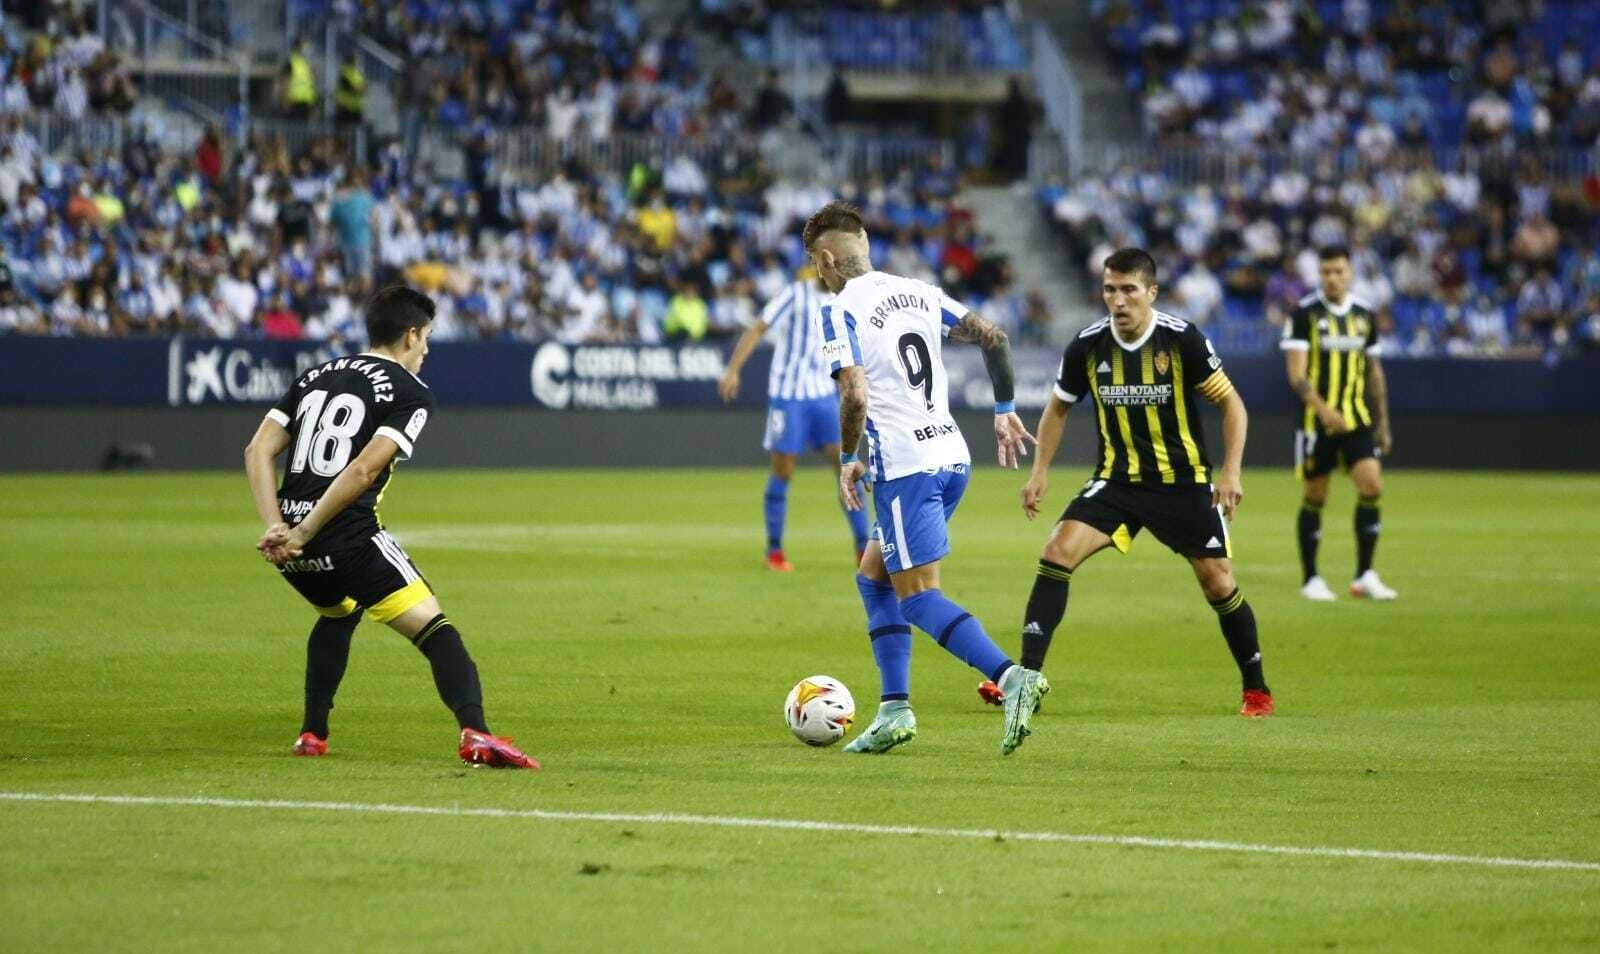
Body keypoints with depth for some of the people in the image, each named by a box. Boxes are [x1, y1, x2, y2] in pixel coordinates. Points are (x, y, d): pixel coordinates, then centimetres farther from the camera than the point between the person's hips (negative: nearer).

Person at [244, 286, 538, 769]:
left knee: (338, 614, 35)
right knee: (434, 628, -8)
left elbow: (258, 450, 9)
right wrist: (302, 535, -13)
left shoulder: (316, 376, 20)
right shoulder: (411, 393, 0)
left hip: (291, 547, 7)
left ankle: (312, 734, 32)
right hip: (349, 538, -7)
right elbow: (363, 471, -14)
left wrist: (276, 526, 1)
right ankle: (475, 733, -29)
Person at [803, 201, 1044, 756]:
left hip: (904, 465, -8)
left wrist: (848, 461, -4)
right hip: (951, 455, 8)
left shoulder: (841, 312, -9)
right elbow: (993, 337, 10)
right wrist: (1005, 411, 17)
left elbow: (855, 396, -19)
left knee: (918, 596, -6)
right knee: (874, 577, 19)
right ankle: (895, 710, 13)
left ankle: (1010, 675, -26)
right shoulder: (919, 293, 13)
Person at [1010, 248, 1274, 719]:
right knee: (1058, 551, -17)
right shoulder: (1087, 346, -6)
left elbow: (1230, 402, -5)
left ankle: (1256, 689, 19)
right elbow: (1058, 408, 12)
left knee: (1219, 584, -3)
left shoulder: (1182, 339, -14)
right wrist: (1040, 471, 2)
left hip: (1184, 481, -2)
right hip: (1117, 480, 2)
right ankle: (1025, 677, -17)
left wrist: (1230, 471, -14)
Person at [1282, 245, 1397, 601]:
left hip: (1357, 417, 4)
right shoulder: (1305, 314, -6)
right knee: (1314, 498, 2)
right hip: (1316, 420, -4)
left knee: (1372, 486, -10)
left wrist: (1382, 422, 16)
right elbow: (1296, 373, -13)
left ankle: (1364, 576, -3)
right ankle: (1310, 579, 13)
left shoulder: (1365, 314, 9)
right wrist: (1323, 409, -27)